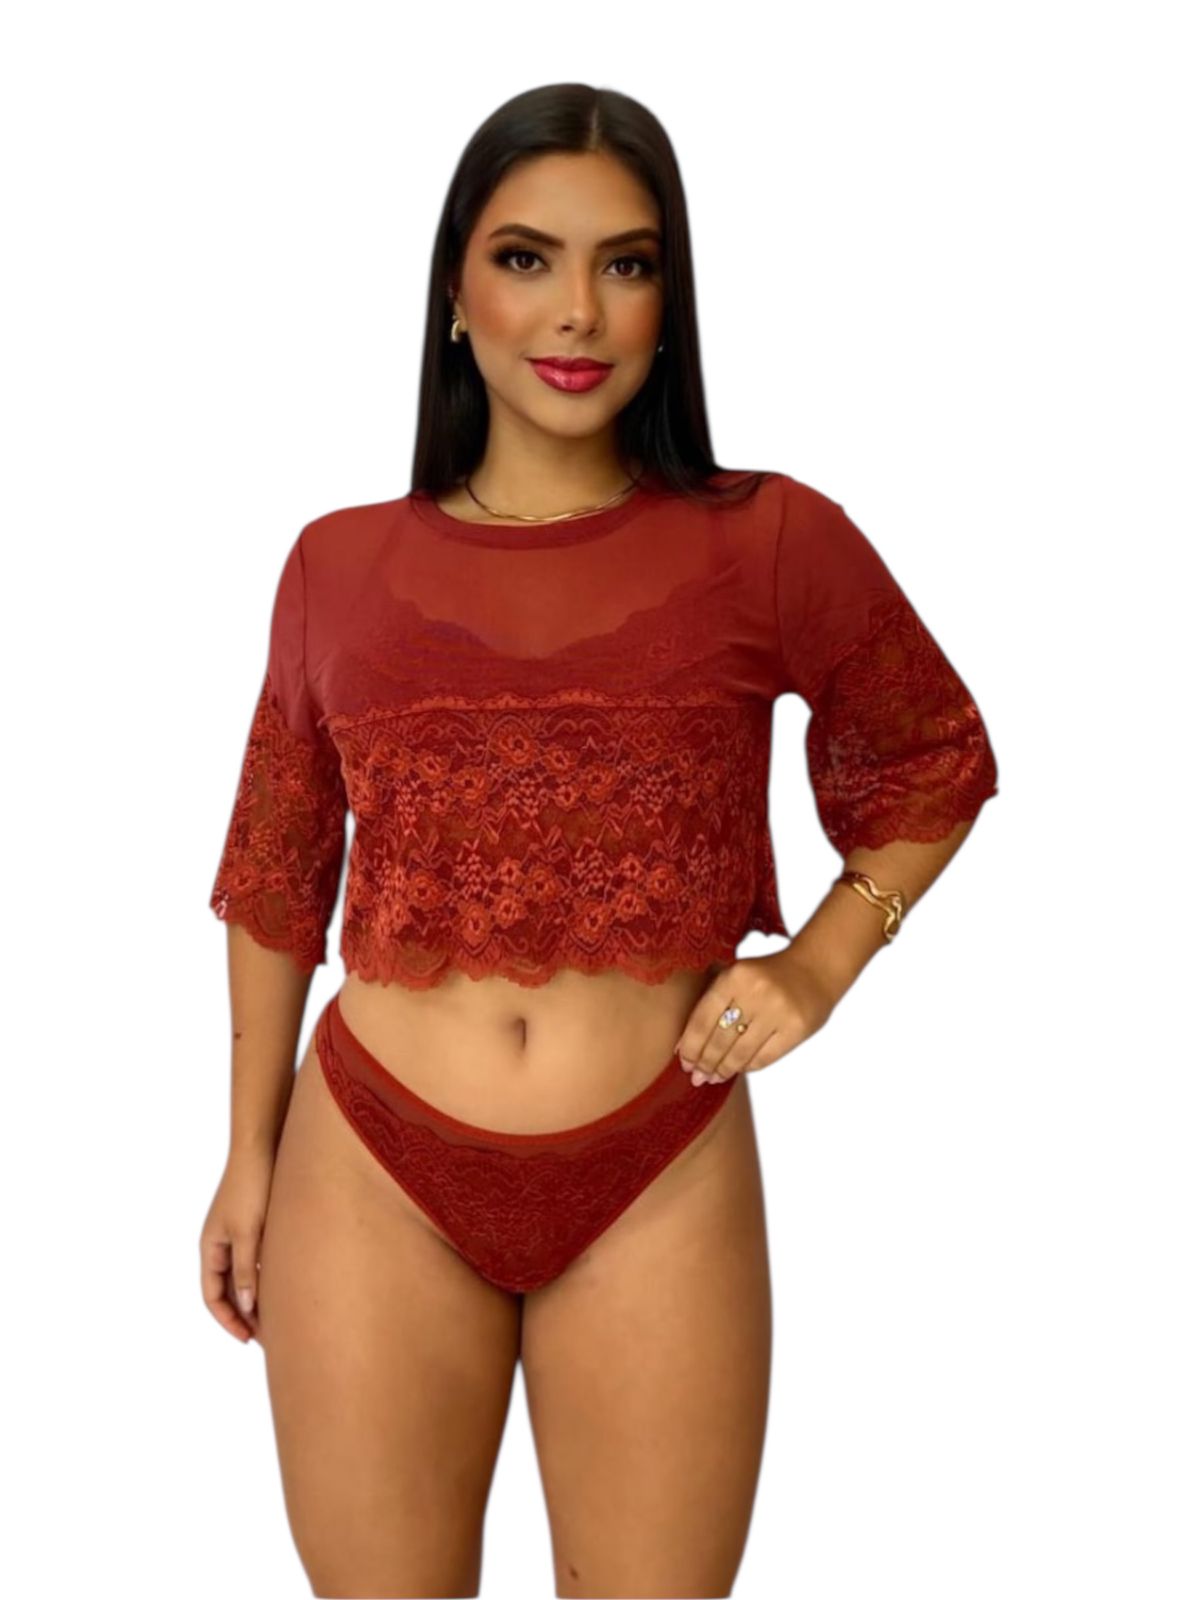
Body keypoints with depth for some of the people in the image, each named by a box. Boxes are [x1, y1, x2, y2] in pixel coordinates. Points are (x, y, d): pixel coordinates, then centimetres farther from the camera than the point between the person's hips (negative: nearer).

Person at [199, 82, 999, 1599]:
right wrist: (249, 1158, 15)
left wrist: (820, 965, -2)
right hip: (374, 1174, 1)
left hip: (661, 1184, -1)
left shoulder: (771, 544, -2)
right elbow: (275, 875, 13)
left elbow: (938, 766, 13)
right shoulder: (340, 564, 3)